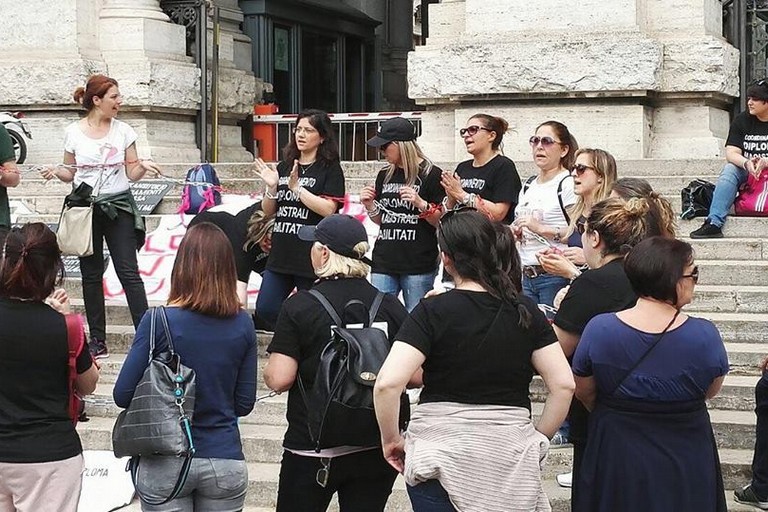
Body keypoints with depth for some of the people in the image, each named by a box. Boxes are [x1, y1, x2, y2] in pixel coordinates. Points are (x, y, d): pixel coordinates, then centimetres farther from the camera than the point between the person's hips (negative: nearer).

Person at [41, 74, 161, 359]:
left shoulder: (124, 131, 3)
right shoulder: (74, 132, 2)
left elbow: (131, 175, 5)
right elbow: (70, 173, 10)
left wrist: (143, 166, -16)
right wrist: (57, 172, -11)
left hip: (118, 207, -1)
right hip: (85, 207, 1)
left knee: (128, 272, -7)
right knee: (91, 274, 6)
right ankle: (97, 340, 12)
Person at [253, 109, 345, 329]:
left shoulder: (330, 169, -3)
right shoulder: (284, 167, 13)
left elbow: (328, 209, -16)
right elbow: (268, 211, 14)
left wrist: (296, 187, -18)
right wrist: (271, 187, -5)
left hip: (312, 257, -6)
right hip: (281, 254, 6)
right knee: (265, 310, 0)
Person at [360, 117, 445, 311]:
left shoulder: (431, 175, -4)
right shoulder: (384, 176, 14)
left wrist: (421, 204, -20)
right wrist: (369, 205, 2)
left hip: (418, 264, -5)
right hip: (384, 261, 5)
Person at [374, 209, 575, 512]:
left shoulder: (432, 311, -9)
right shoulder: (526, 311, 1)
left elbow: (387, 383, -18)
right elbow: (564, 385, -3)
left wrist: (391, 439, -4)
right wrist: (537, 439, 7)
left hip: (440, 451, -3)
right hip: (509, 454, 3)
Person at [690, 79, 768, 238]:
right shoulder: (741, 121, 5)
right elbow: (731, 153, -6)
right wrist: (746, 163, -28)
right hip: (746, 174, 2)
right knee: (729, 169, -28)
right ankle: (714, 223, -38)